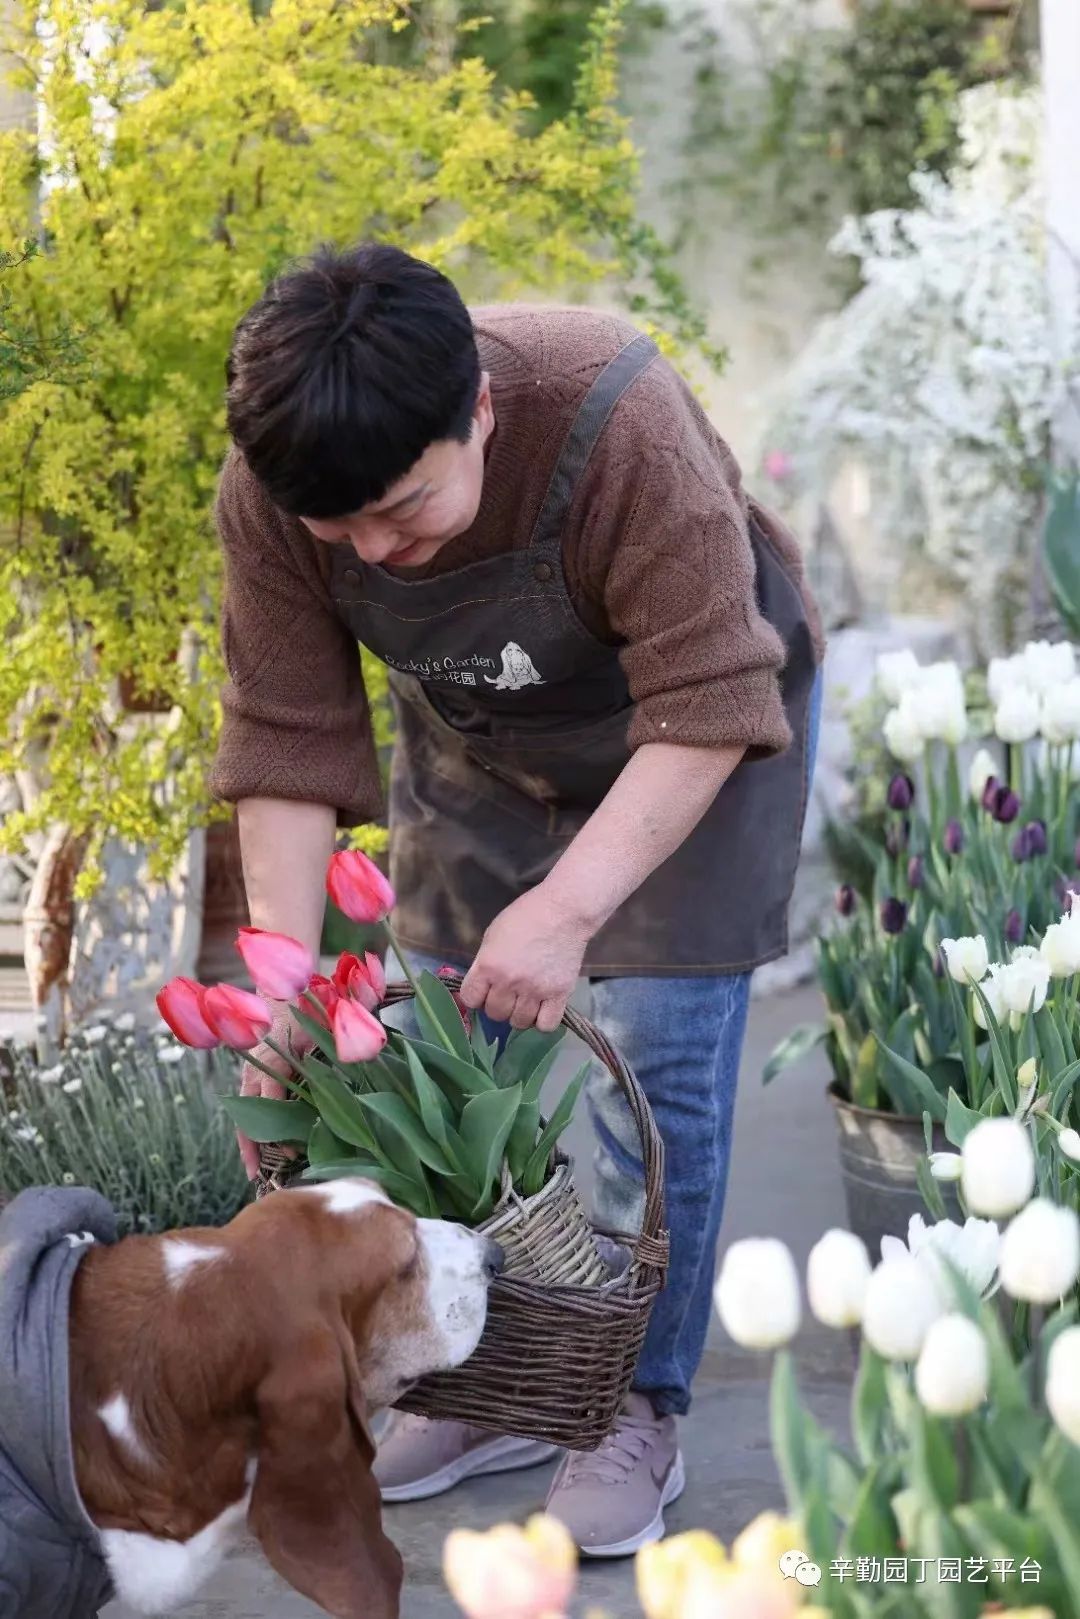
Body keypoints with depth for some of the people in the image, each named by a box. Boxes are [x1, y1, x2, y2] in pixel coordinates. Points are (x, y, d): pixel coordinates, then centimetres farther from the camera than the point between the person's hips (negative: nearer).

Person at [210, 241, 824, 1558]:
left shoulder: (622, 425, -40)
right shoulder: (266, 493, -26)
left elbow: (707, 708, -36)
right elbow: (288, 746, -23)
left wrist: (571, 905, -46)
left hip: (695, 736, -4)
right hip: (477, 743, 4)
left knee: (656, 1055, -11)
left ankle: (640, 1414, 2)